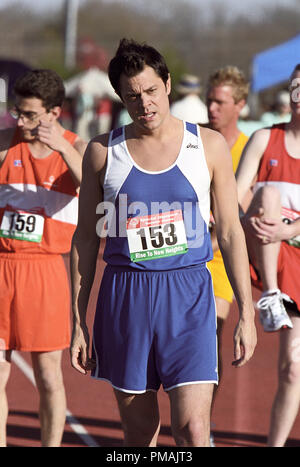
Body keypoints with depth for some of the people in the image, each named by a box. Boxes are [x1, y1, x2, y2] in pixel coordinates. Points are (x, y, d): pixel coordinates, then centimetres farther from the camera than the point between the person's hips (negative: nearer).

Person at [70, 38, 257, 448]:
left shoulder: (208, 146, 3)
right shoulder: (103, 152, 4)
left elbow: (231, 232, 6)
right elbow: (86, 238, 9)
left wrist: (246, 314, 2)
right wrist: (78, 322, 7)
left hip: (189, 295, -1)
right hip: (124, 297, 1)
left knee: (193, 431, -12)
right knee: (139, 433, 7)